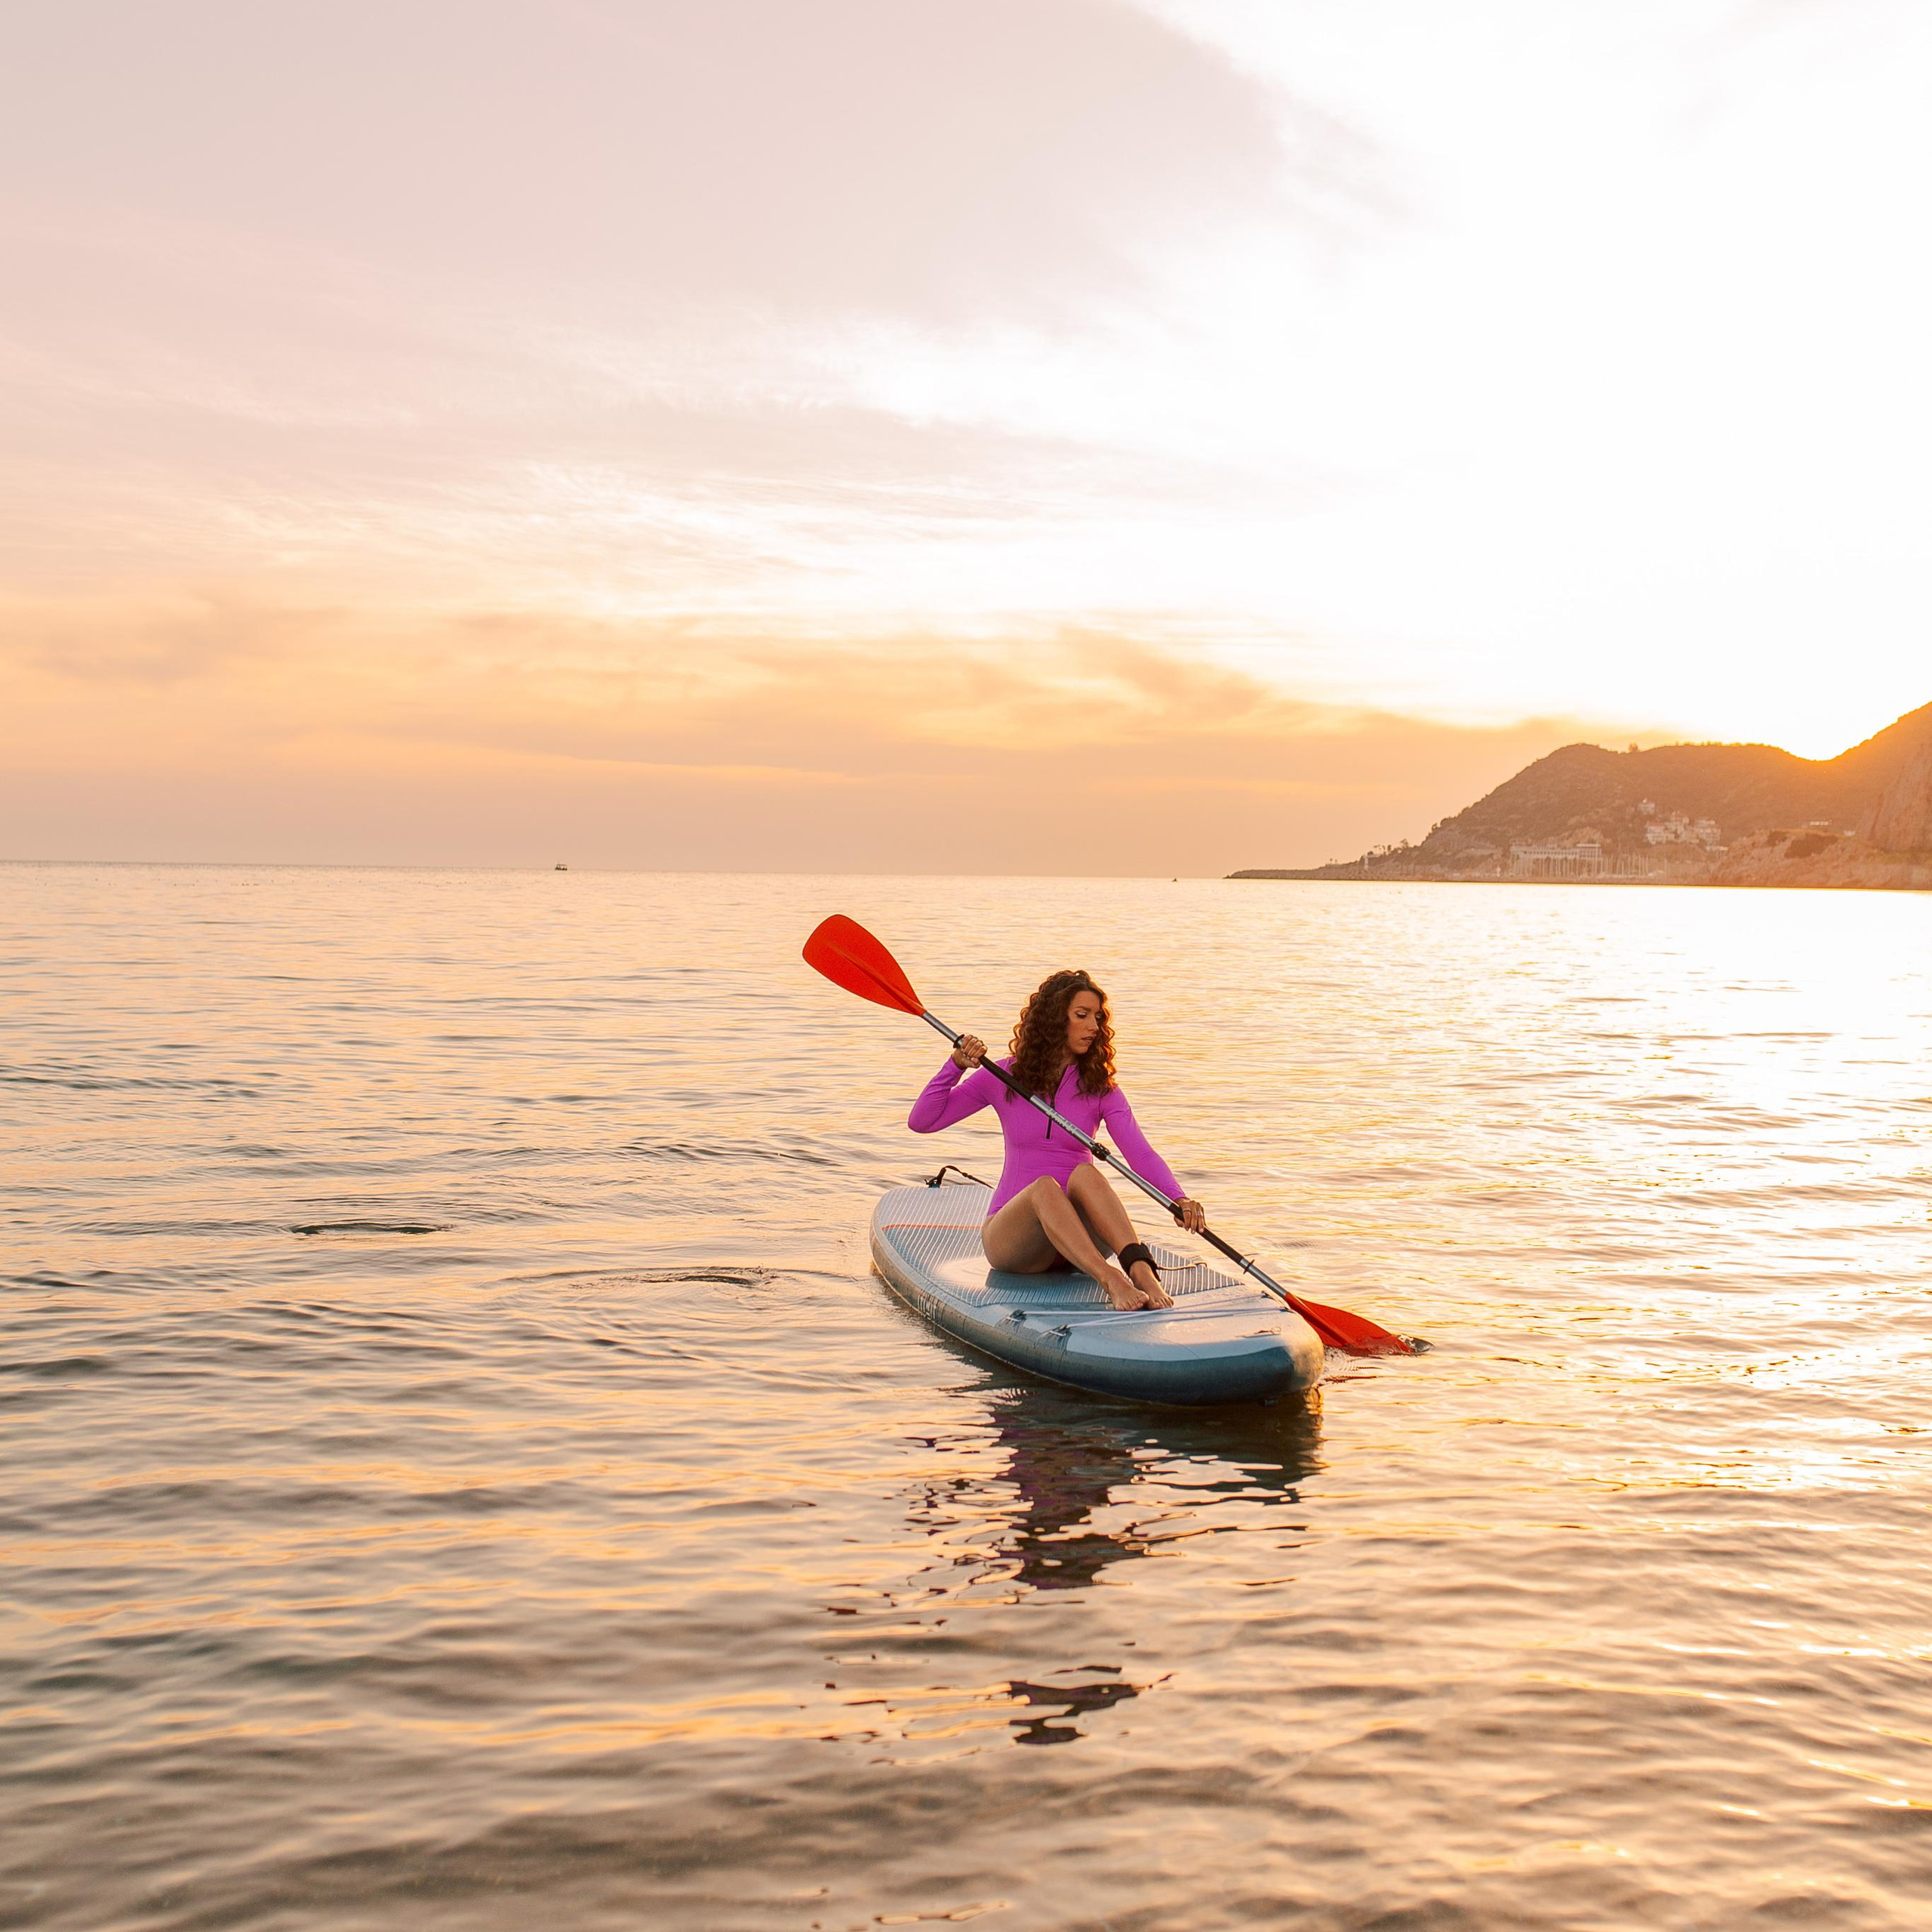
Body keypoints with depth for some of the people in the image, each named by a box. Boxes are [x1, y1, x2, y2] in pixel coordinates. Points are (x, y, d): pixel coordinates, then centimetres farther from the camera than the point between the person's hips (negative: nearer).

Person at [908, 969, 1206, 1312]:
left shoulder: (1100, 1087, 6)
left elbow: (1141, 1154, -9)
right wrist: (955, 1065, -9)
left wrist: (1179, 1198, -27)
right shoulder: (1004, 1077, 6)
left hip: (1079, 1234, 1)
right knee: (1045, 1186, -34)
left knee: (1084, 1173, -31)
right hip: (1008, 1237, -1)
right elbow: (921, 1121, 3)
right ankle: (1111, 1282, -55)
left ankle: (1142, 1272, -52)